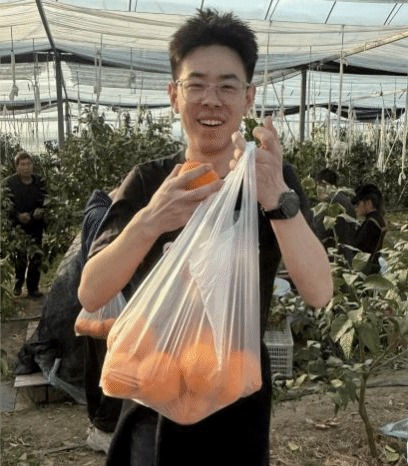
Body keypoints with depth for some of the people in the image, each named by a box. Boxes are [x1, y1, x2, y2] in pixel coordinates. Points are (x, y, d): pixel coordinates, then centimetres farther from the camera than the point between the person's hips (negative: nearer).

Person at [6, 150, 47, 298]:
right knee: (20, 256, -5)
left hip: (36, 225, 3)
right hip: (17, 225, -2)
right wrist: (18, 215, -22)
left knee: (36, 256, 3)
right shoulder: (9, 182, -6)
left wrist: (40, 211, -15)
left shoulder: (40, 181, 2)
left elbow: (45, 202, 6)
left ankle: (33, 287, 16)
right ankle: (18, 285, 16)